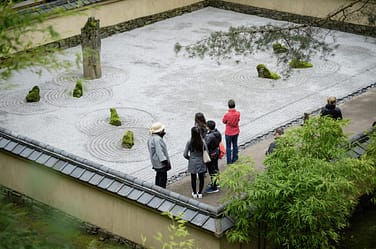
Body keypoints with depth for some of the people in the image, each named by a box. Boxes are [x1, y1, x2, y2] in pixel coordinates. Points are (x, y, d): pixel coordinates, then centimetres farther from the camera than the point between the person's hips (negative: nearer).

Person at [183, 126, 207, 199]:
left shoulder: (189, 142, -17)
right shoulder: (202, 142, -14)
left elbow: (185, 154, -13)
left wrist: (190, 158, 7)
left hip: (192, 163, -1)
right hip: (201, 163, 1)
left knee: (193, 178, 16)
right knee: (201, 178, 16)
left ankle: (194, 193, 28)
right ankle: (200, 193, 27)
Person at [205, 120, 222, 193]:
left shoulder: (209, 136, -33)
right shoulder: (218, 132, -6)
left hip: (211, 155, -9)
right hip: (216, 153, 9)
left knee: (212, 171, 5)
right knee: (215, 168, 25)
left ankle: (214, 187, 16)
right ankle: (216, 182, 43)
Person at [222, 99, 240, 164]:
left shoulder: (227, 115, -26)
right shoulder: (238, 113, -15)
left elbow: (223, 121, -7)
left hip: (228, 133, -4)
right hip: (236, 132, 4)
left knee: (228, 147, 10)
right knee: (235, 145, 21)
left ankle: (229, 161, 15)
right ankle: (234, 158, 32)